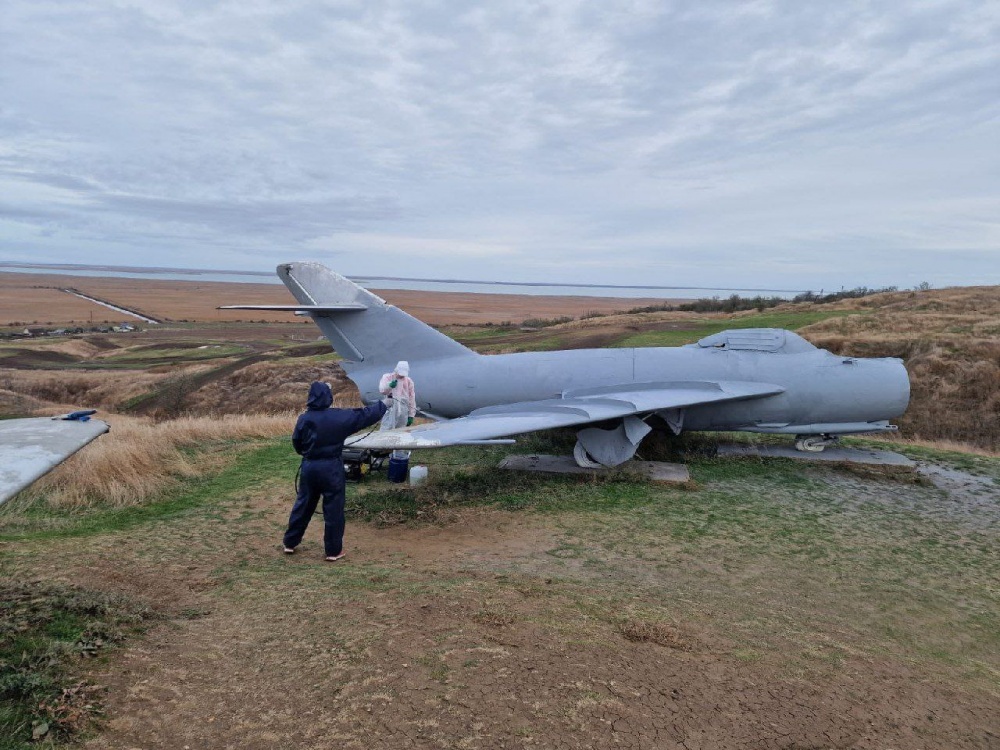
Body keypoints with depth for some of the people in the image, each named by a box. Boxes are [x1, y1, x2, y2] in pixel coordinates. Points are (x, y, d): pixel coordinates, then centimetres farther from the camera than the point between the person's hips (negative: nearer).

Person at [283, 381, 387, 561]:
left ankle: (290, 543, 29)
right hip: (331, 468, -4)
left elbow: (296, 443, 6)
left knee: (303, 504, 18)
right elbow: (363, 416, -5)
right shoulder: (339, 417, -14)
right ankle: (333, 550, 13)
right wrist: (383, 405, 10)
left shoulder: (304, 419, -5)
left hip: (308, 467, 4)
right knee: (333, 509, 6)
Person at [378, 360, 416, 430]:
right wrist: (389, 386, -34)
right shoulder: (387, 377, 4)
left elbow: (412, 399, 12)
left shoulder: (409, 381, 10)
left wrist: (411, 415, 7)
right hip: (390, 410, -3)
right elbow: (382, 390, -12)